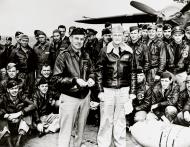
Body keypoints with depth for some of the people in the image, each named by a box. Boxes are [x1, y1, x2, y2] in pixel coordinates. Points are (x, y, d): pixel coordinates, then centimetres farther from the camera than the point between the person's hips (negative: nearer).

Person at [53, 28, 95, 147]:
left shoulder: (86, 56, 8)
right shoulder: (63, 56, -9)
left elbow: (91, 72, 19)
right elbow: (56, 78, -12)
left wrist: (91, 79, -3)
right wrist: (75, 80, -21)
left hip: (85, 96, 5)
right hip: (69, 98, -5)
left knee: (81, 129, 17)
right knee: (66, 131, -1)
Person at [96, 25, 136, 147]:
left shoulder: (129, 52, 5)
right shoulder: (105, 51, 0)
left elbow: (133, 73, 8)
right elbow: (99, 71, 0)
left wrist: (132, 92, 4)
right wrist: (100, 91, -5)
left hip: (124, 90, 2)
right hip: (107, 90, -1)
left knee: (121, 120, 10)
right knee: (106, 120, 2)